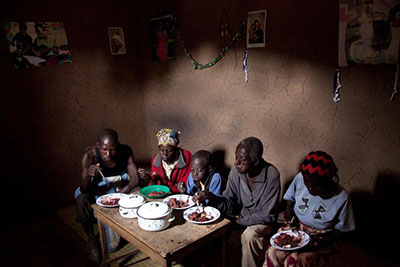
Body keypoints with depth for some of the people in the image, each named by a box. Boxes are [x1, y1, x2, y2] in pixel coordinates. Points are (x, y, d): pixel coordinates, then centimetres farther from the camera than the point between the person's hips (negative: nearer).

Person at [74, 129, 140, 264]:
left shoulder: (126, 151, -26)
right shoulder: (90, 155, -29)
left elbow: (134, 179, -24)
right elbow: (83, 190, -29)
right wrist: (88, 175, -51)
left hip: (121, 183, 1)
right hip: (98, 186, -1)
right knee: (82, 200, -30)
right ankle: (92, 240, -7)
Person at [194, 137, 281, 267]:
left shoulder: (271, 175, -23)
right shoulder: (236, 171, -10)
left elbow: (267, 215, -18)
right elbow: (230, 204, -5)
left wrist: (240, 221, -19)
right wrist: (211, 197, -23)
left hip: (262, 222, -4)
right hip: (241, 216, 5)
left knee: (249, 234, -32)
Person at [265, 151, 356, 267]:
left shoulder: (341, 198, -17)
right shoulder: (300, 178, -12)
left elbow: (340, 229, -4)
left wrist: (322, 241, -20)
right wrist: (288, 212, -11)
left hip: (320, 239, -2)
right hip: (295, 229, 3)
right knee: (272, 253, -24)